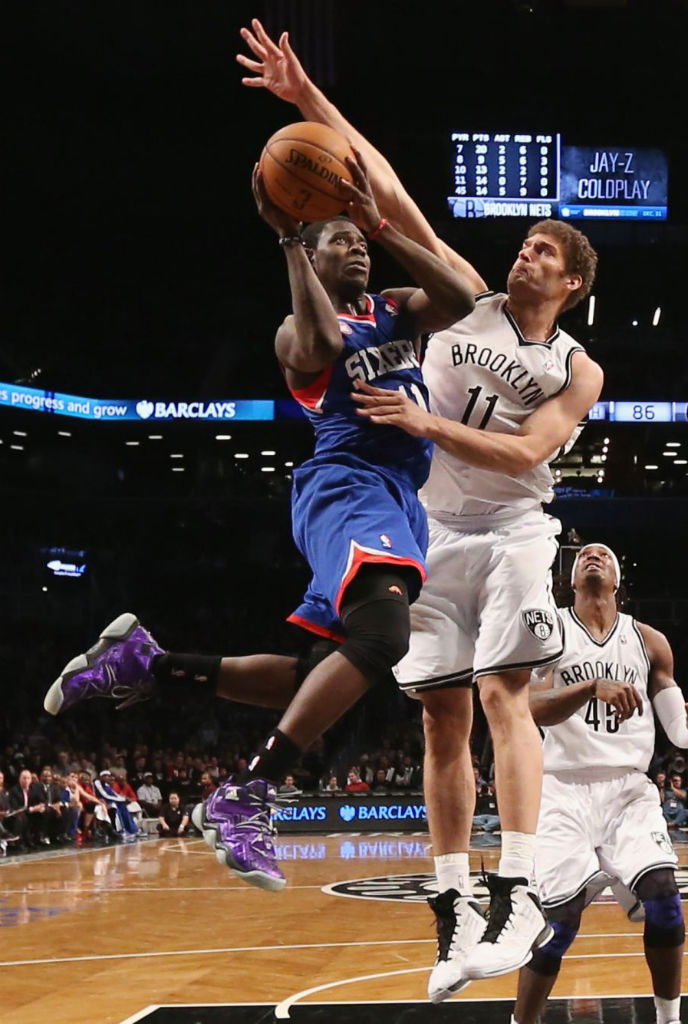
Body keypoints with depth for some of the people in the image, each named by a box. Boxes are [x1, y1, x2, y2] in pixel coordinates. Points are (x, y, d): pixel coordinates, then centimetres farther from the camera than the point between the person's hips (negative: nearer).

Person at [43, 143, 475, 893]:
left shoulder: (396, 311, 22)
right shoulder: (299, 329, 5)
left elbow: (462, 301, 1)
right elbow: (319, 349, -22)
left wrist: (380, 225, -4)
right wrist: (288, 238, -17)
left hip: (399, 497, 8)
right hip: (346, 486, -8)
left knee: (319, 680, 6)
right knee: (382, 631, -34)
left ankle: (143, 662, 17)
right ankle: (244, 800, -32)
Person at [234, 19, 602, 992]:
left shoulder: (577, 370, 2)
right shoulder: (467, 298, 8)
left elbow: (523, 454, -14)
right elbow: (390, 191, 2)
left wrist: (423, 423, -25)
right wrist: (310, 99, -4)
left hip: (511, 529, -2)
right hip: (432, 529, 2)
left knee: (502, 693, -20)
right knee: (444, 721, 0)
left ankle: (520, 894, -23)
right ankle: (455, 912, 3)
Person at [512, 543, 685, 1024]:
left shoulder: (649, 642, 8)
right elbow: (534, 710, -16)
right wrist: (594, 687, -33)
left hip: (629, 788, 2)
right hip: (565, 789, -2)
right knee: (560, 918, -10)